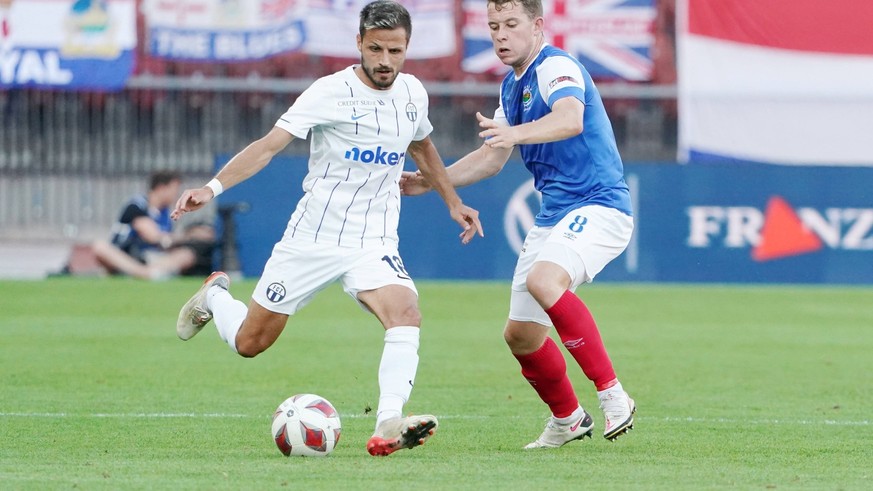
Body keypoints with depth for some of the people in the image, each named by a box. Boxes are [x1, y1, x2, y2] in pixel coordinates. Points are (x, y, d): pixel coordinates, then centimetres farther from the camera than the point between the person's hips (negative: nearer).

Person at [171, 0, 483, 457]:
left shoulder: (412, 93, 3)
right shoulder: (331, 92, -15)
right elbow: (269, 144, -21)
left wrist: (454, 203, 26)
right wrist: (211, 188, -32)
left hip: (374, 243, 3)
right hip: (311, 238, -3)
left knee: (406, 314, -28)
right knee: (249, 343, 8)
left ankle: (388, 426, -36)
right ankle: (214, 295, 42)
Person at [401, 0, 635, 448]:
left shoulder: (558, 68, -14)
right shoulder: (512, 86, 15)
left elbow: (571, 119, -37)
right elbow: (492, 157, 28)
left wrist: (516, 133, -53)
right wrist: (430, 181, 23)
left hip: (598, 205, -9)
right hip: (553, 215, 9)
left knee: (544, 280, -35)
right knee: (520, 335, 9)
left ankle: (612, 395, -29)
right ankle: (567, 419, 32)